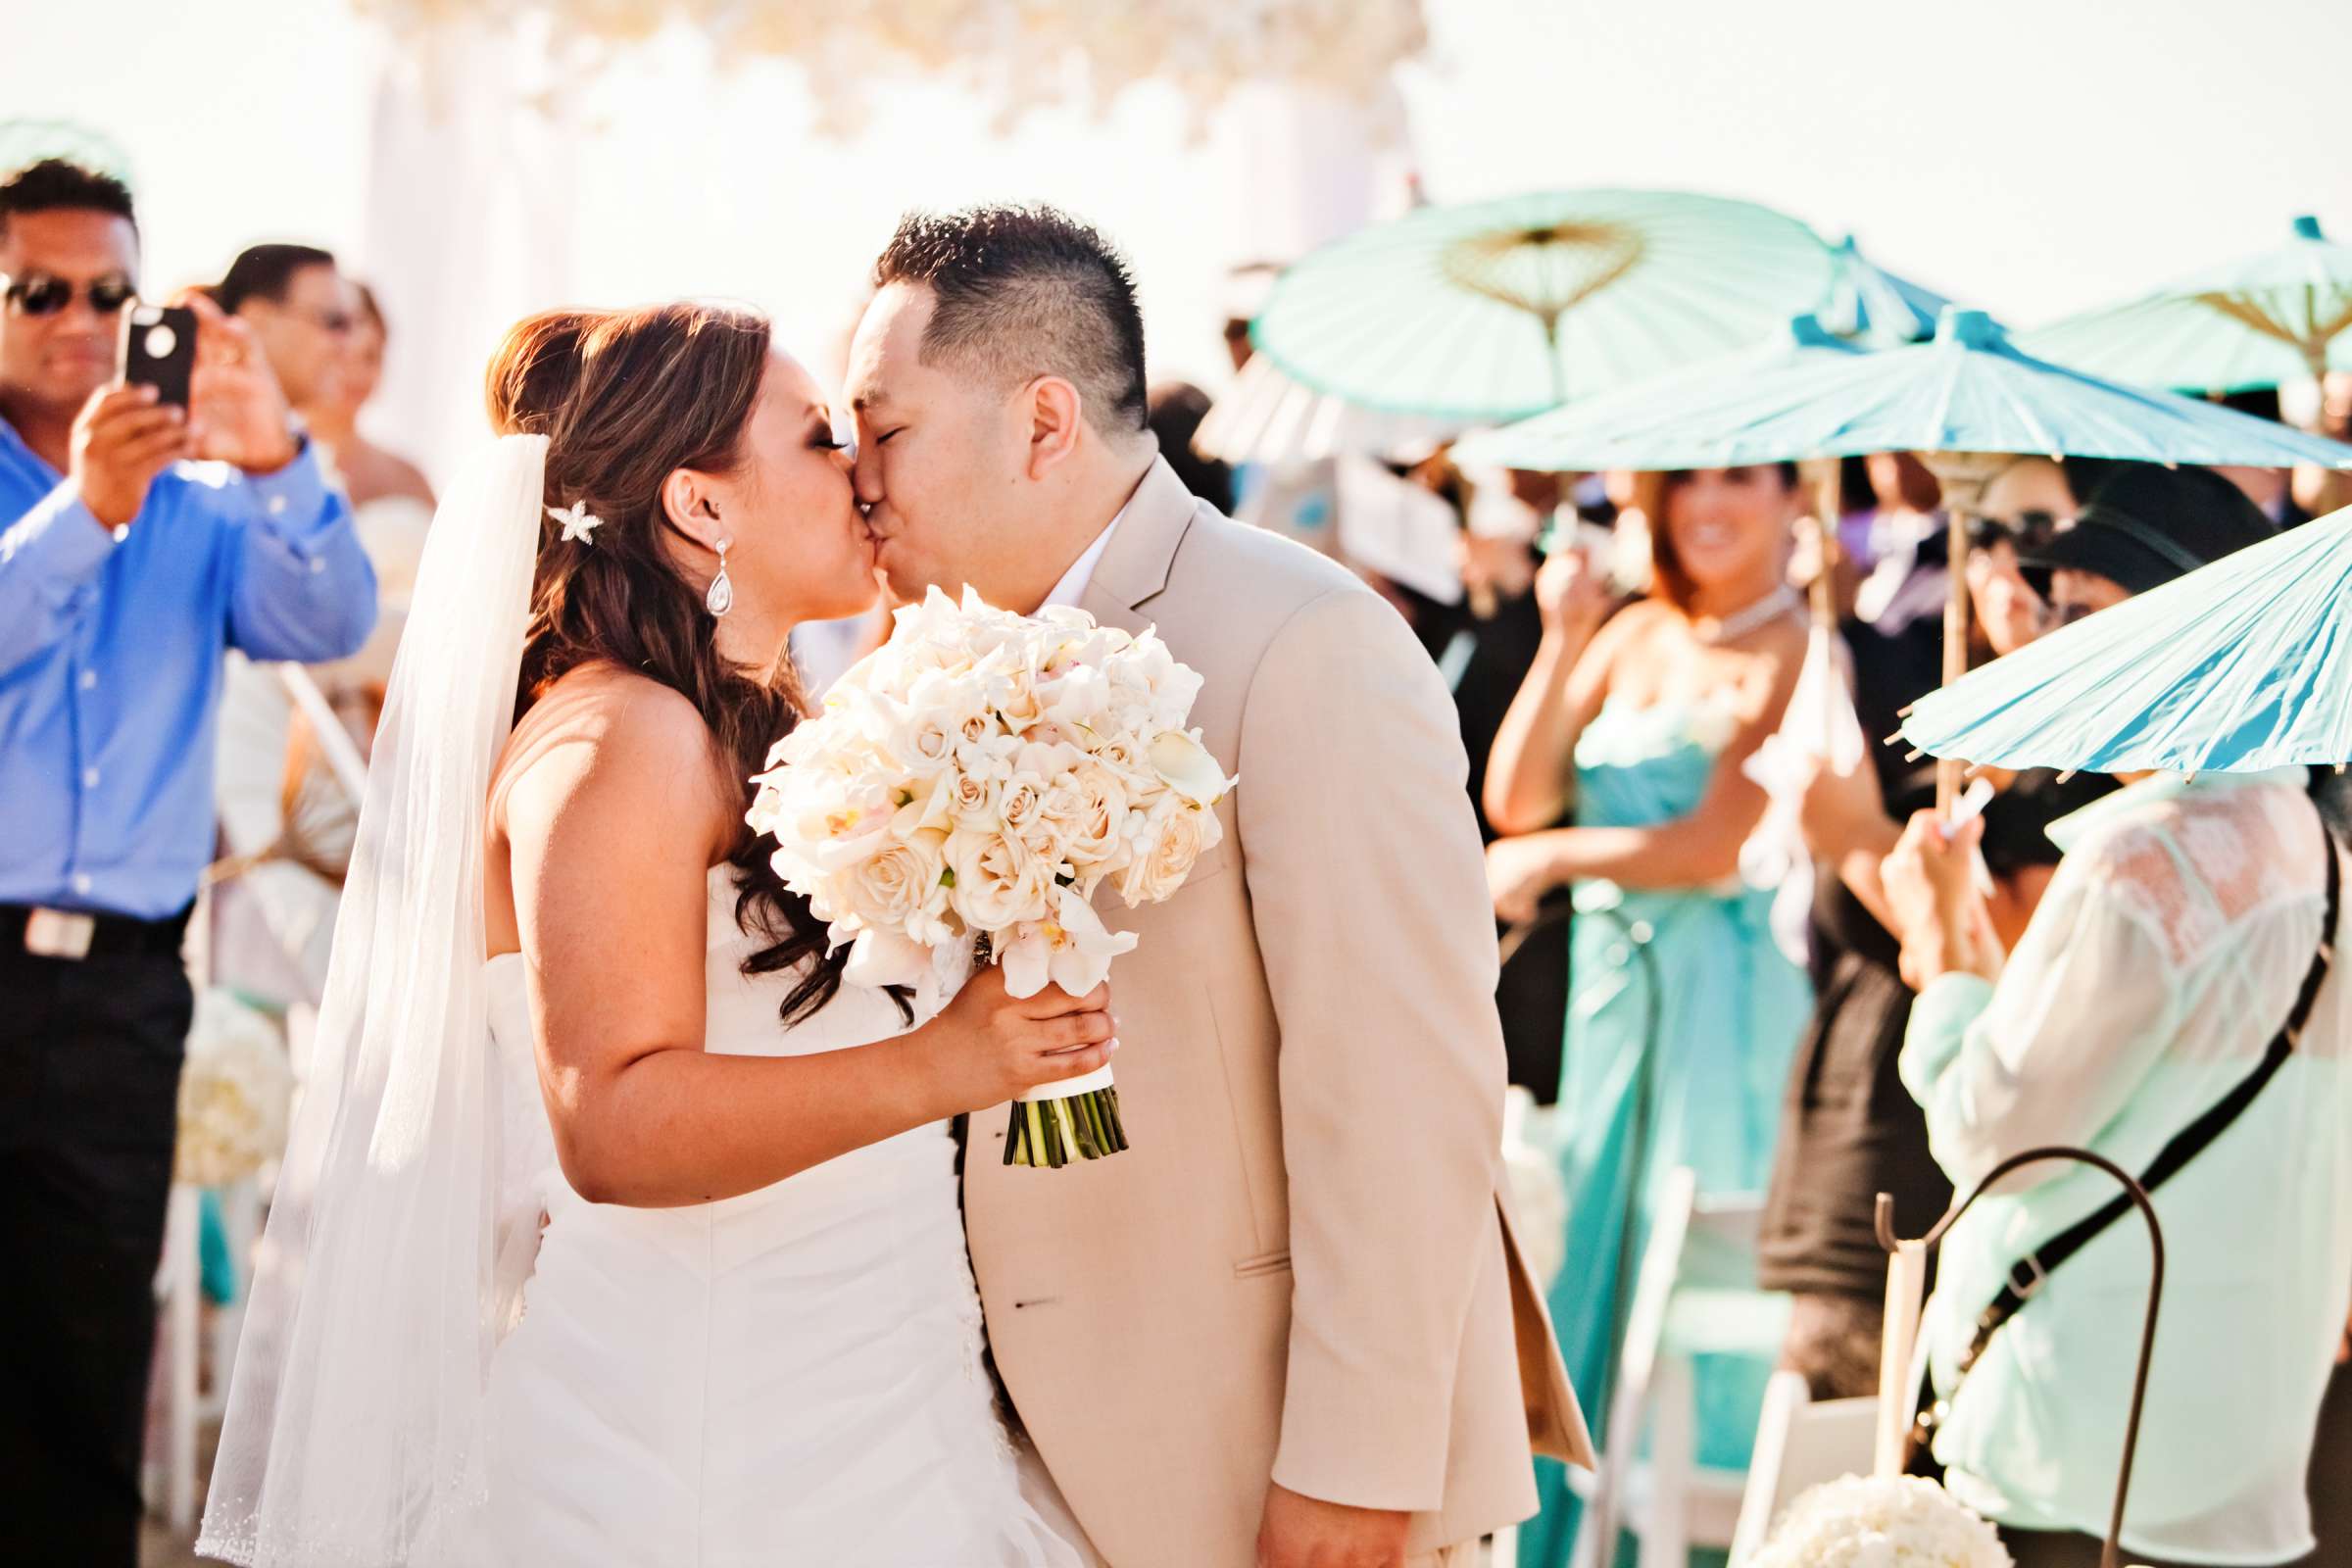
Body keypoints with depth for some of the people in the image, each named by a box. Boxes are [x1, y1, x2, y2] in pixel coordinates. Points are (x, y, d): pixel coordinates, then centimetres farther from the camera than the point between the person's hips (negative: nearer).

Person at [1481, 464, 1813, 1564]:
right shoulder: (1635, 635, 12)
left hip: (1728, 992, -6)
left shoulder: (1794, 655, -7)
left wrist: (1551, 858, -6)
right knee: (1589, 1257, 9)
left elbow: (1713, 846, -15)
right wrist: (1564, 643, -3)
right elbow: (1514, 800, 5)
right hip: (1612, 981, 7)